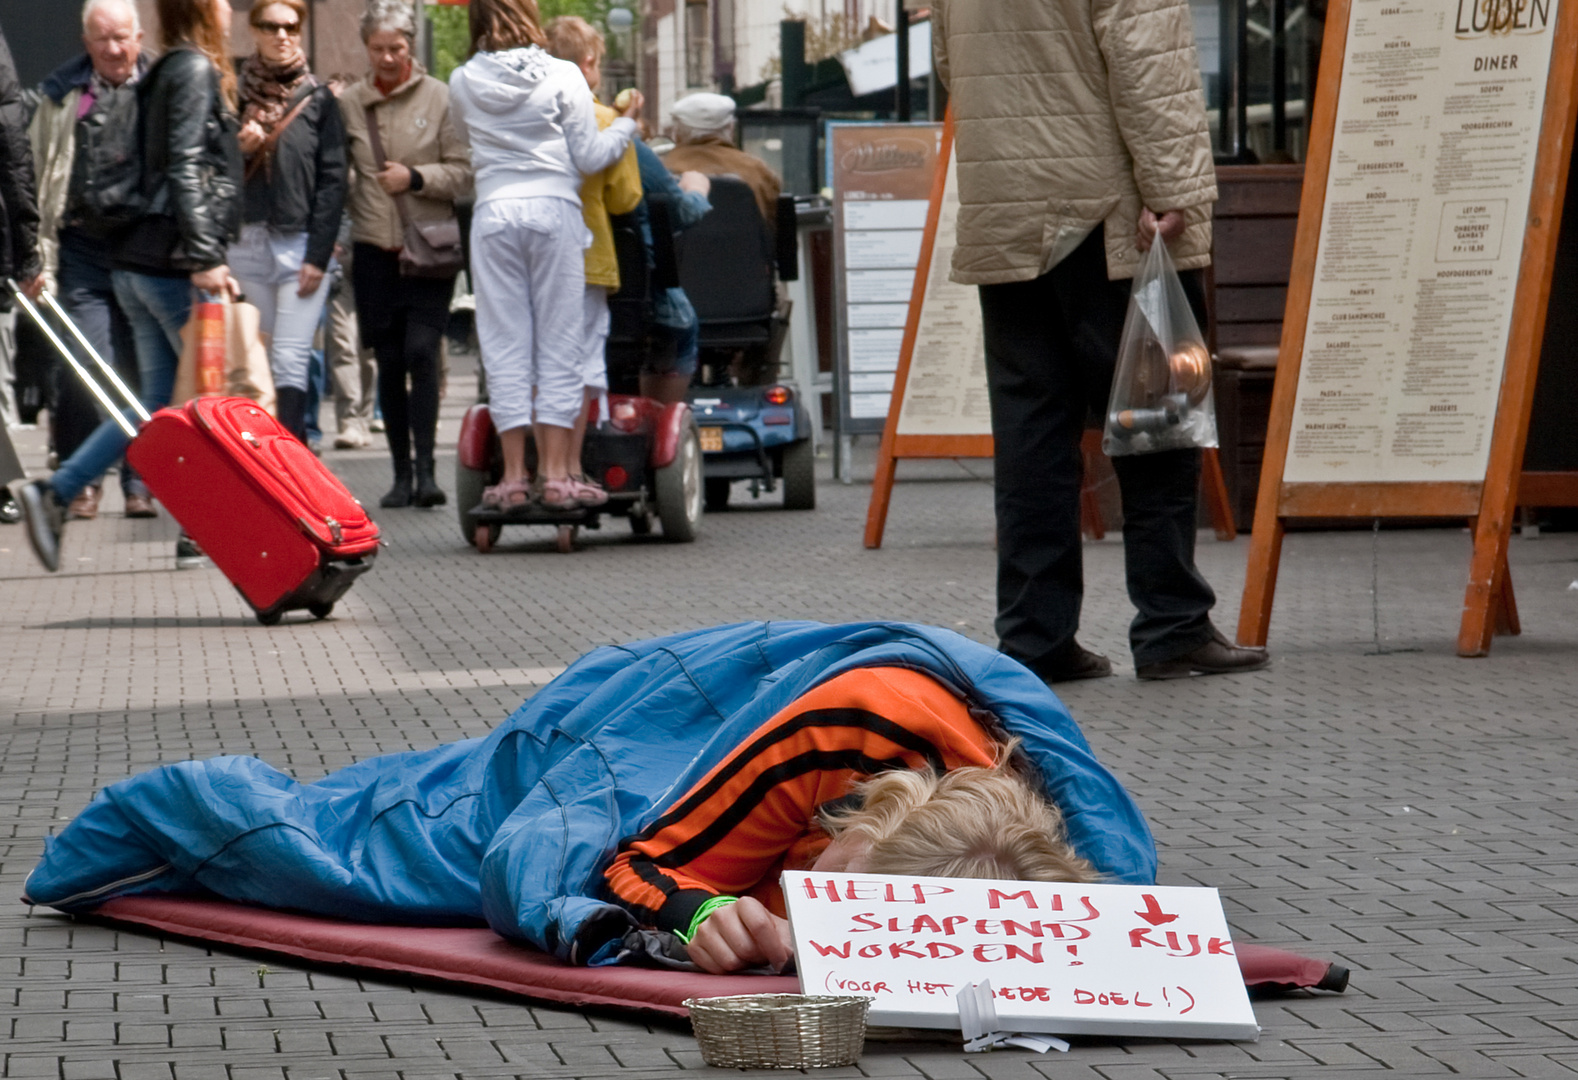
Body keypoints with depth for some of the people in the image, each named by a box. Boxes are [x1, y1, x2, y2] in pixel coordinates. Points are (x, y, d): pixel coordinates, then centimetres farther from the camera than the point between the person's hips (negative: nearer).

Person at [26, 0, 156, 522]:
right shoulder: (62, 94, 8)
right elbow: (38, 176, 8)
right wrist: (39, 258, 0)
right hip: (84, 251, 0)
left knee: (143, 372, 3)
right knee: (83, 372, -7)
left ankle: (141, 484, 12)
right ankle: (82, 483, 5)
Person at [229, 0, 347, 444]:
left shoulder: (319, 100, 4)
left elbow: (333, 180, 0)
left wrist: (318, 255, -8)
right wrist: (238, 149, -9)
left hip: (303, 245, -3)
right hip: (246, 244, 3)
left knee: (291, 361, -11)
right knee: (254, 363, 5)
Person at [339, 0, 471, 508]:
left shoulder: (440, 99, 0)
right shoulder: (348, 103, 7)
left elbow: (465, 172, 0)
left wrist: (416, 177, -13)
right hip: (373, 251, 3)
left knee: (421, 352, -14)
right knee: (389, 363, 5)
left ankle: (425, 469, -13)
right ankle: (401, 474, 11)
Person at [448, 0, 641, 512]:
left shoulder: (463, 82, 6)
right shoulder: (563, 77, -1)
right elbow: (588, 157, 1)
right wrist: (626, 125, 16)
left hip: (493, 214, 2)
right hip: (554, 209, -2)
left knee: (505, 345, 4)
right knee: (560, 343, 2)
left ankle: (514, 475, 2)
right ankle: (556, 474, -1)